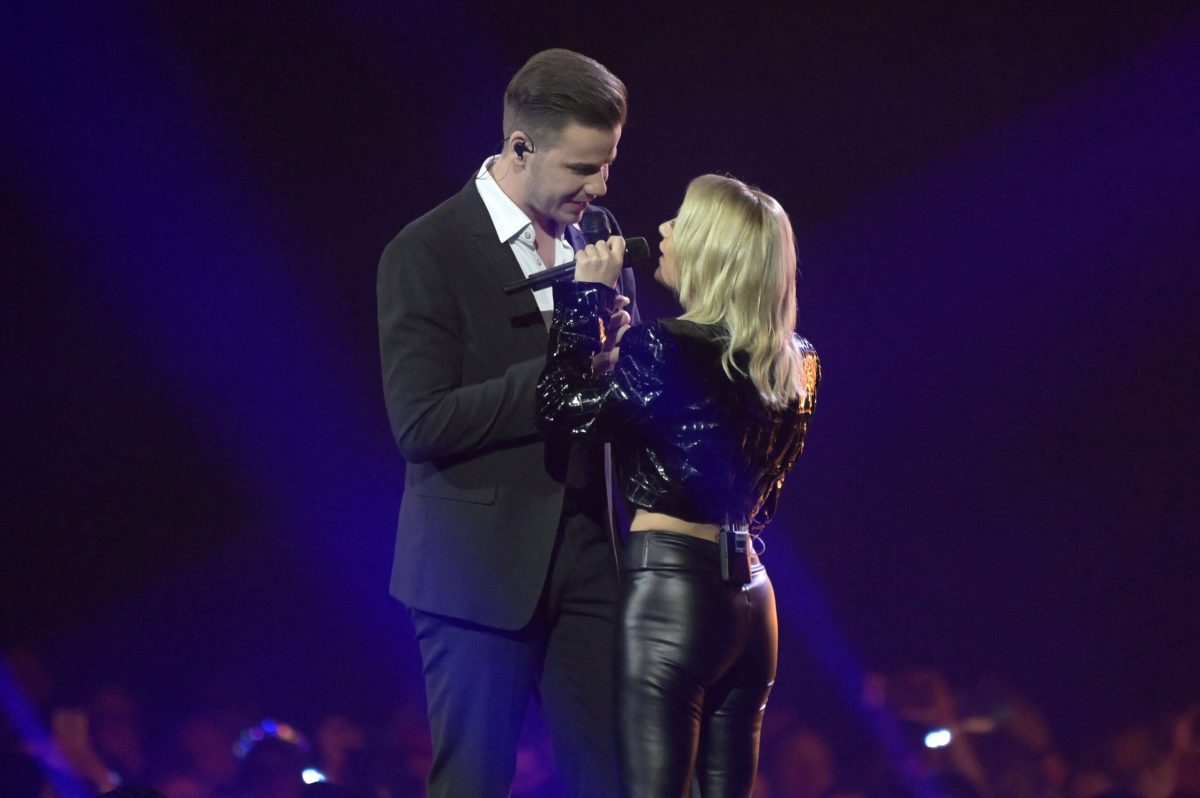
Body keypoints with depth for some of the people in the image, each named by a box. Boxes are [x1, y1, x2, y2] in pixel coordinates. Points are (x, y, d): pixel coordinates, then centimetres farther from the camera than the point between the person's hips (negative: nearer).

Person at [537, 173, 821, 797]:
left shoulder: (664, 349, -13)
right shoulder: (791, 367, 11)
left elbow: (563, 409, -11)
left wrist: (587, 295, -2)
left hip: (668, 588, -8)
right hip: (747, 597, 8)